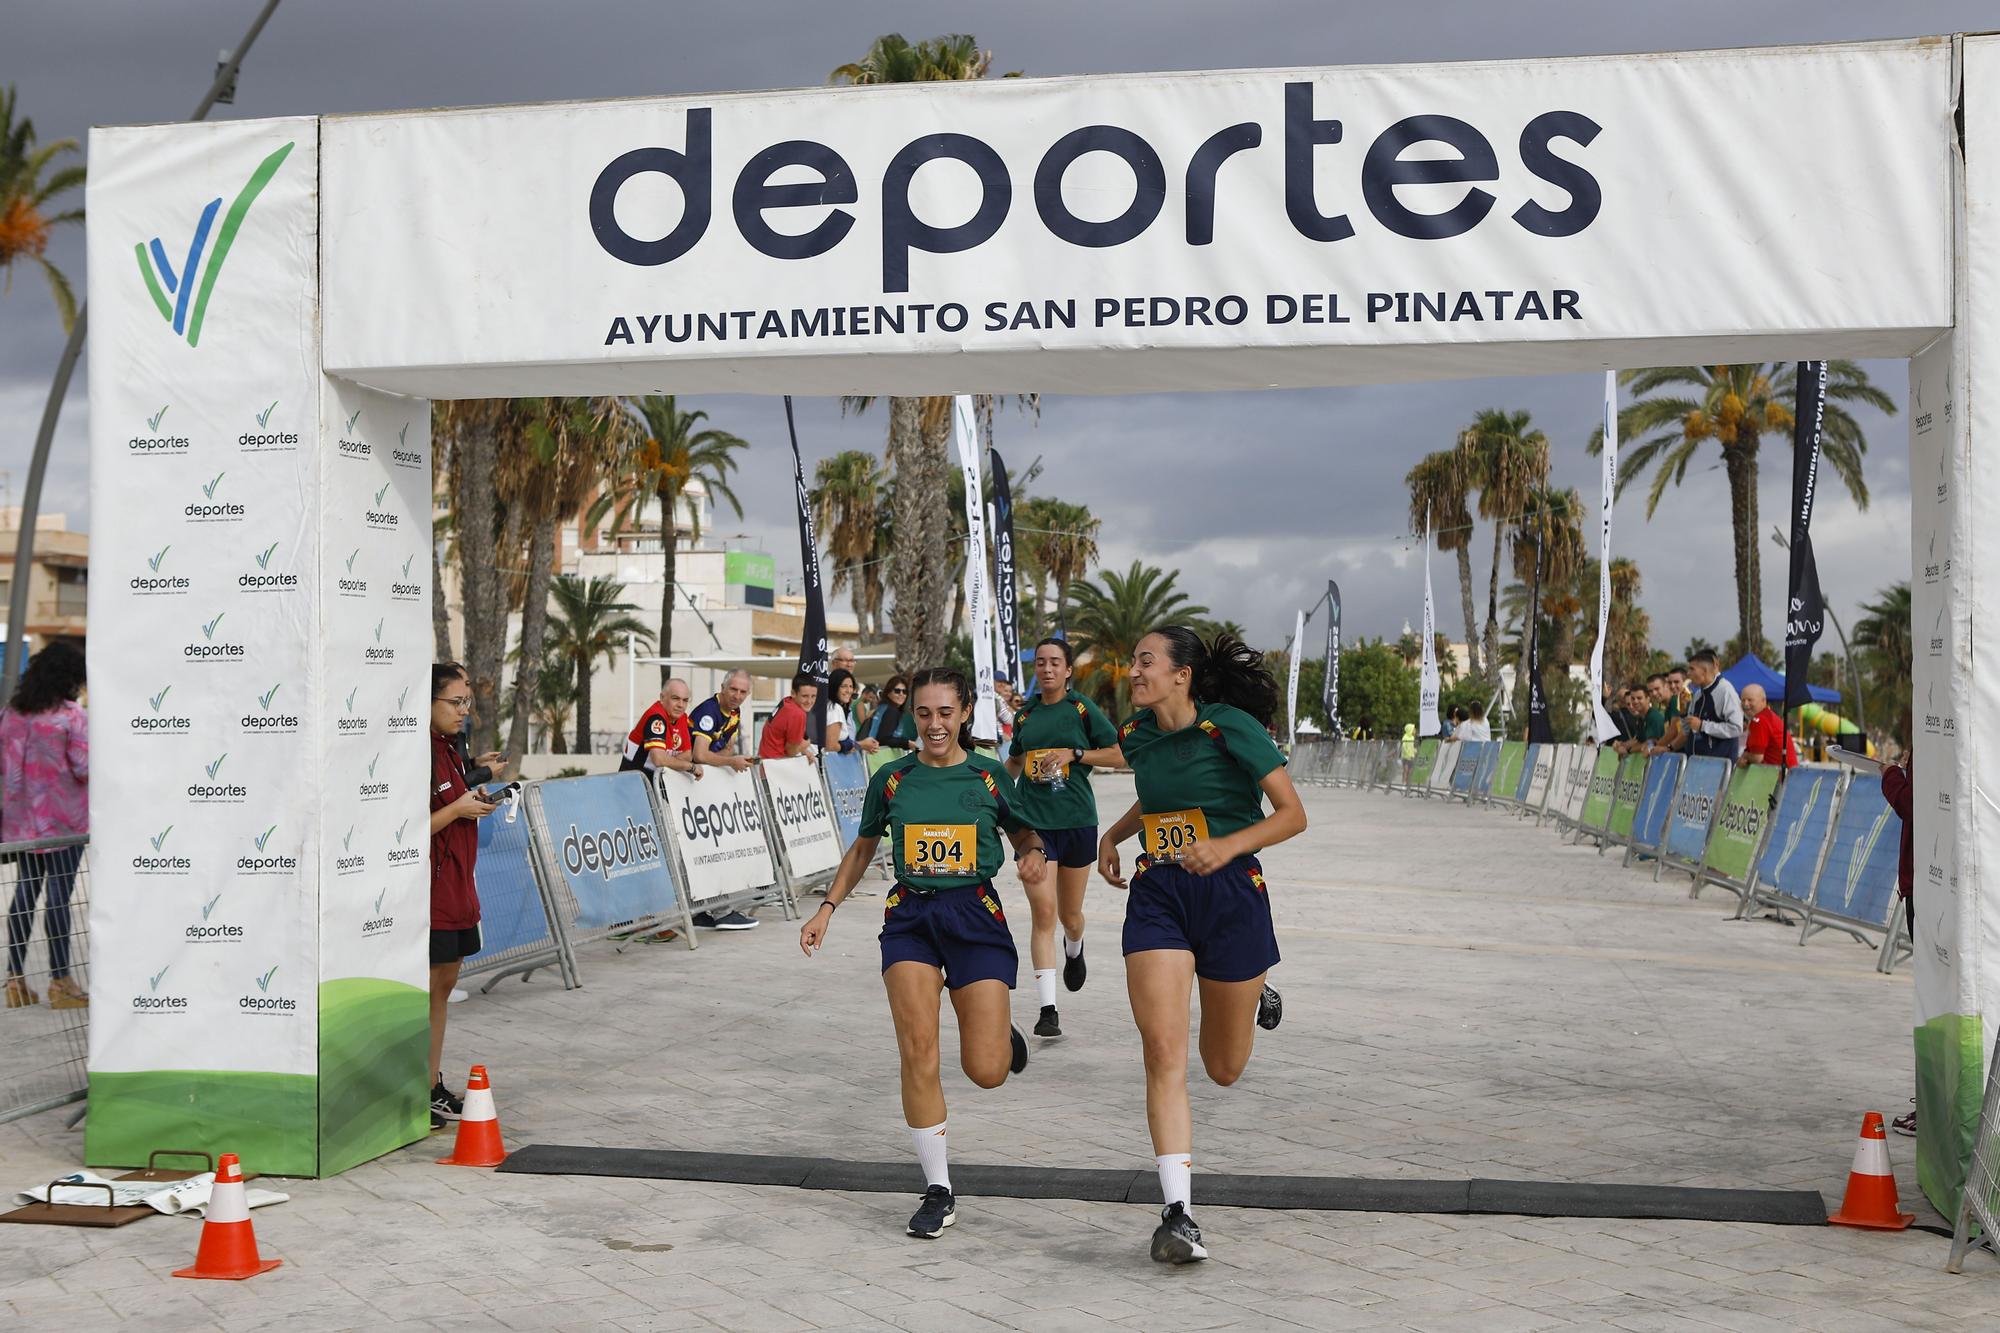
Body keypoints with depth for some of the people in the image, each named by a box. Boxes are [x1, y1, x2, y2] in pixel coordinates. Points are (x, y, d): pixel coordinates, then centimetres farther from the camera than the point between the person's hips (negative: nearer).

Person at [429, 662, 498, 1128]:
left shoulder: (448, 750, 14)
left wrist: (476, 801, 7)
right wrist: (459, 809, -17)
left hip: (456, 885, 10)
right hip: (430, 887, -10)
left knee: (444, 984, 13)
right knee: (423, 989, -5)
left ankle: (434, 1086, 21)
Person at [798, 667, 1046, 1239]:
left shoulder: (990, 777, 2)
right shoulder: (892, 779, 5)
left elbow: (1026, 834, 16)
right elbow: (862, 850, 17)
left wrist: (1035, 856, -6)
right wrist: (827, 908, 10)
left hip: (976, 917, -1)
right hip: (910, 917, 1)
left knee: (985, 1072, -6)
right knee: (918, 1053, -12)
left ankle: (1003, 1036, 34)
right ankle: (939, 1191, 1)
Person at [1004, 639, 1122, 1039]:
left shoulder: (1082, 708, -1)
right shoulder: (1025, 714, 7)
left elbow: (1119, 753, -2)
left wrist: (1074, 754, -11)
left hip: (1076, 821, -1)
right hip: (1033, 822, 1)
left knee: (1070, 914, 13)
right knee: (1042, 912, -12)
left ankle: (1074, 949, 51)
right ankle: (1047, 1009, -13)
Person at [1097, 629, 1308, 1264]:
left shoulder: (1230, 727, -11)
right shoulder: (1135, 735, 7)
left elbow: (1293, 815, -10)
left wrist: (1228, 845, -23)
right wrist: (1112, 835, 11)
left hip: (1230, 895, -3)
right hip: (1156, 896, 3)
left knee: (1223, 1069, 10)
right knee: (1164, 1051, -14)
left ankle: (1255, 1003, 46)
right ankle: (1177, 1213, -13)